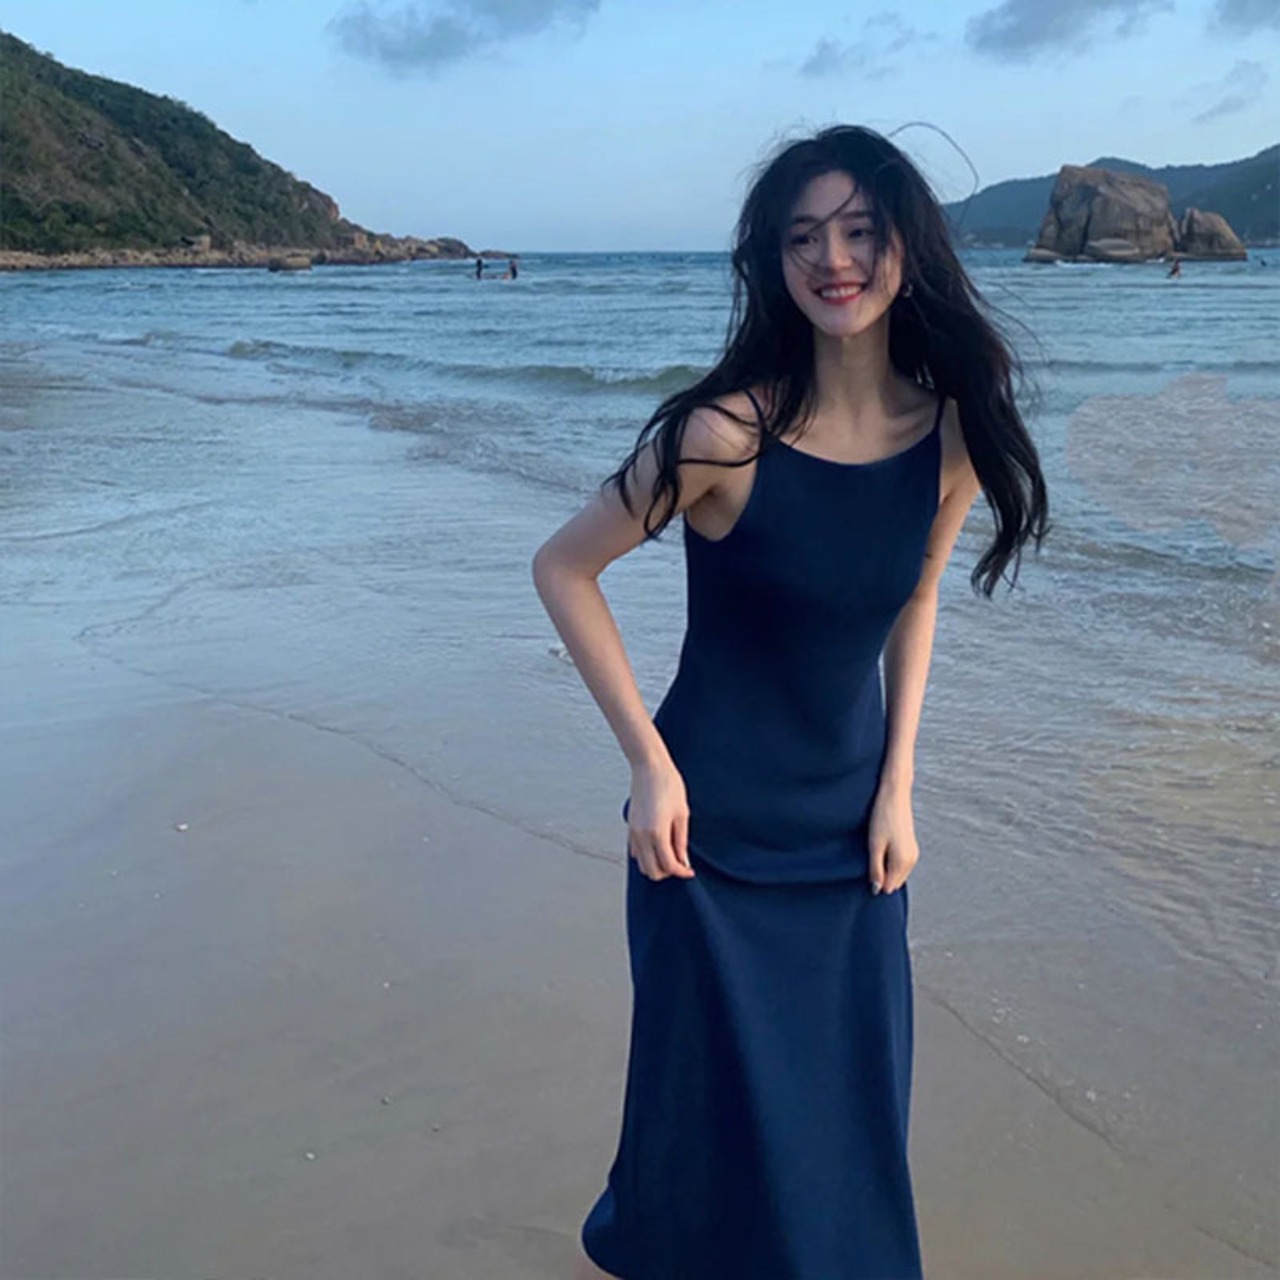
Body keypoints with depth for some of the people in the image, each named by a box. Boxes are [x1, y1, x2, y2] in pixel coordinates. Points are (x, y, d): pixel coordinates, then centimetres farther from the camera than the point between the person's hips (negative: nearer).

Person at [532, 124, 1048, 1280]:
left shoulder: (954, 431, -6)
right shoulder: (728, 432, -21)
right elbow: (564, 570, -11)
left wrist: (898, 788, 4)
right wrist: (649, 760, -14)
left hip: (852, 825, 5)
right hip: (715, 830, -4)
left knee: (853, 1119, 15)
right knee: (725, 1120, 6)